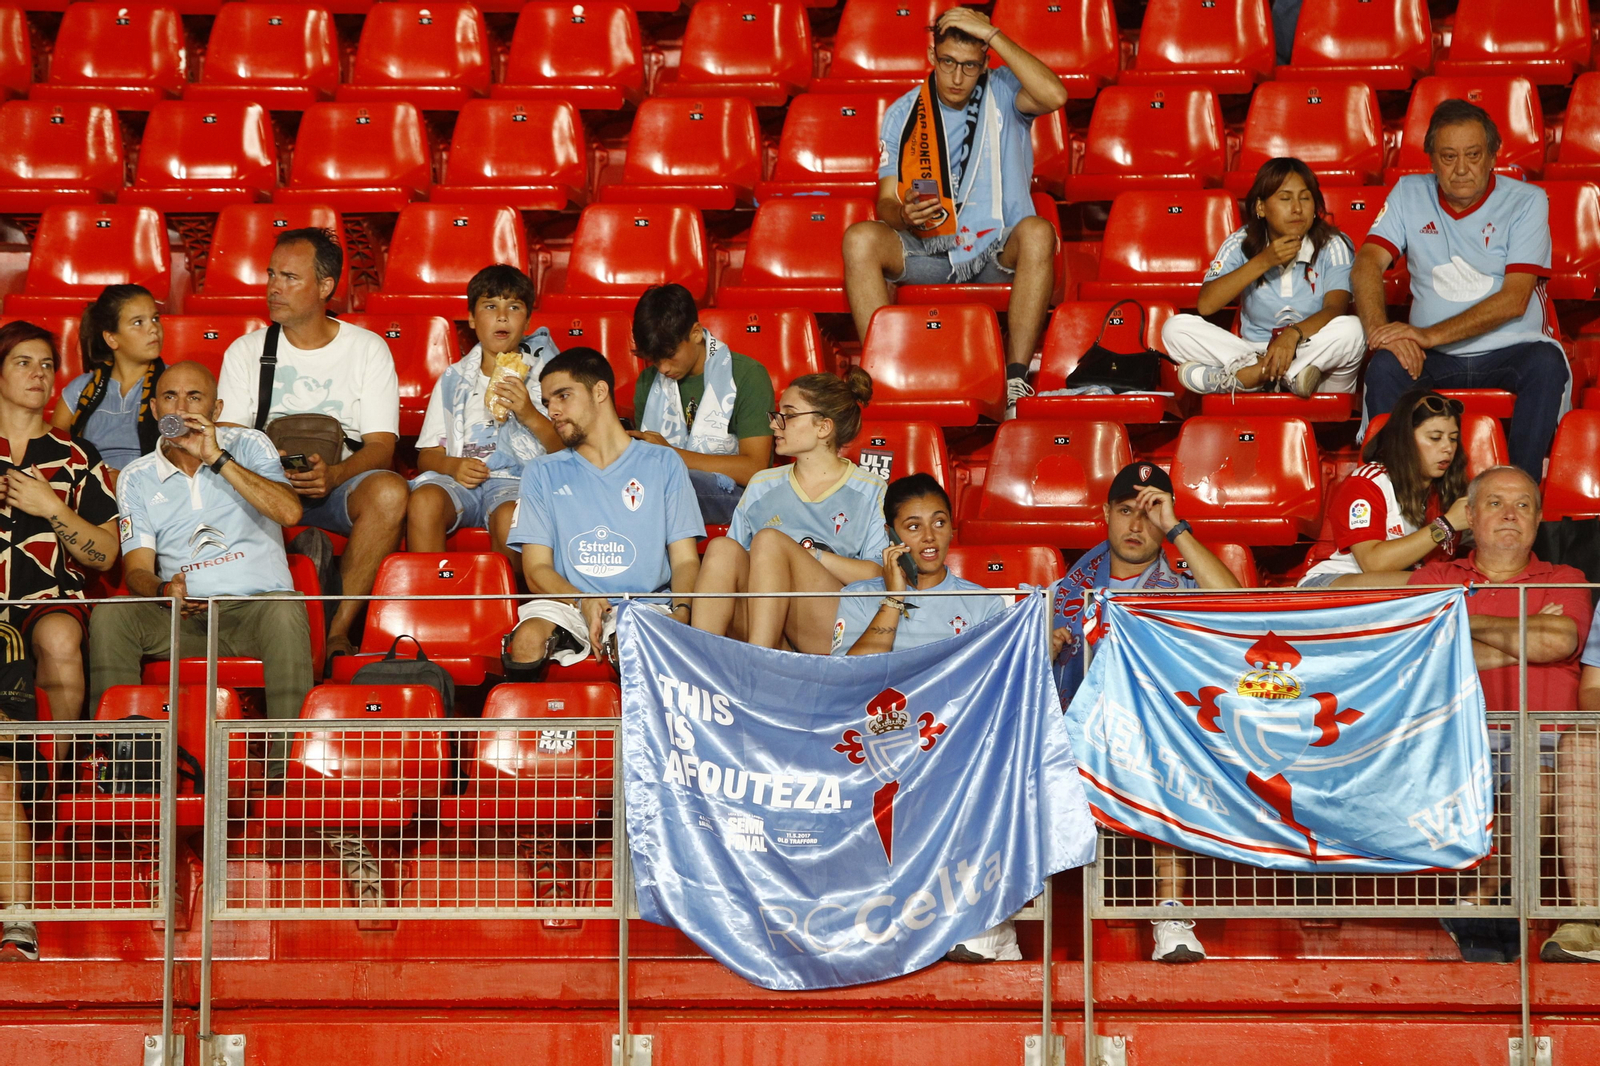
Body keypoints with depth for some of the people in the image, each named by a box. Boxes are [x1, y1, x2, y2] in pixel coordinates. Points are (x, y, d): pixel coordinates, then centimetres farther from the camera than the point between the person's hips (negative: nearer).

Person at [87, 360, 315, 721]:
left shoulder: (249, 446, 9)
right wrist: (165, 591, -20)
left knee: (285, 612, -36)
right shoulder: (137, 477, 14)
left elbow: (290, 512, -9)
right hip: (185, 616, 2)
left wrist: (216, 457, -11)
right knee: (110, 614, -25)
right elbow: (137, 569, 6)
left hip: (255, 606, -2)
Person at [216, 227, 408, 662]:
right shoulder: (245, 352, 11)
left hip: (341, 484, 0)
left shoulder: (367, 349, 6)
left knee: (389, 491, -35)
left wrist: (333, 474, -25)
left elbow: (381, 446, -3)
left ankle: (338, 628, -28)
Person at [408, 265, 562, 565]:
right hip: (462, 479, 2)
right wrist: (453, 466, -6)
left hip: (518, 480, -2)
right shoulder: (454, 379, 22)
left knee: (508, 514, -37)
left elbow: (567, 451, 5)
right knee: (423, 499, -32)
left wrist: (531, 417, -11)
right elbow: (427, 455, 16)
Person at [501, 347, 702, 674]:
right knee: (528, 639, -33)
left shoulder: (663, 464, 15)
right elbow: (537, 569, 9)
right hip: (567, 603, 2)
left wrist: (680, 611, -14)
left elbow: (685, 560, 10)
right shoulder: (543, 473, 18)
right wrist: (582, 602, -14)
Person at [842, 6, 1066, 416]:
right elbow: (886, 200, 6)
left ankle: (1016, 378, -34)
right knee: (860, 239, -27)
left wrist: (991, 34, -16)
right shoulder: (903, 114, 9)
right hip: (926, 253, 2)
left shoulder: (1003, 94, 3)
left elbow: (1055, 96, -21)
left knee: (1037, 233, -35)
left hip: (998, 251, -2)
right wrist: (904, 216, -21)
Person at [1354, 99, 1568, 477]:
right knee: (1385, 366, -30)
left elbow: (1514, 300, -12)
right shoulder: (1409, 195, 7)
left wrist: (1431, 335, -23)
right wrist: (1379, 330, -25)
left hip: (1511, 350, -2)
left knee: (1546, 363, -34)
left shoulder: (1526, 202, -2)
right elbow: (1366, 265, -3)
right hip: (1435, 359, 2)